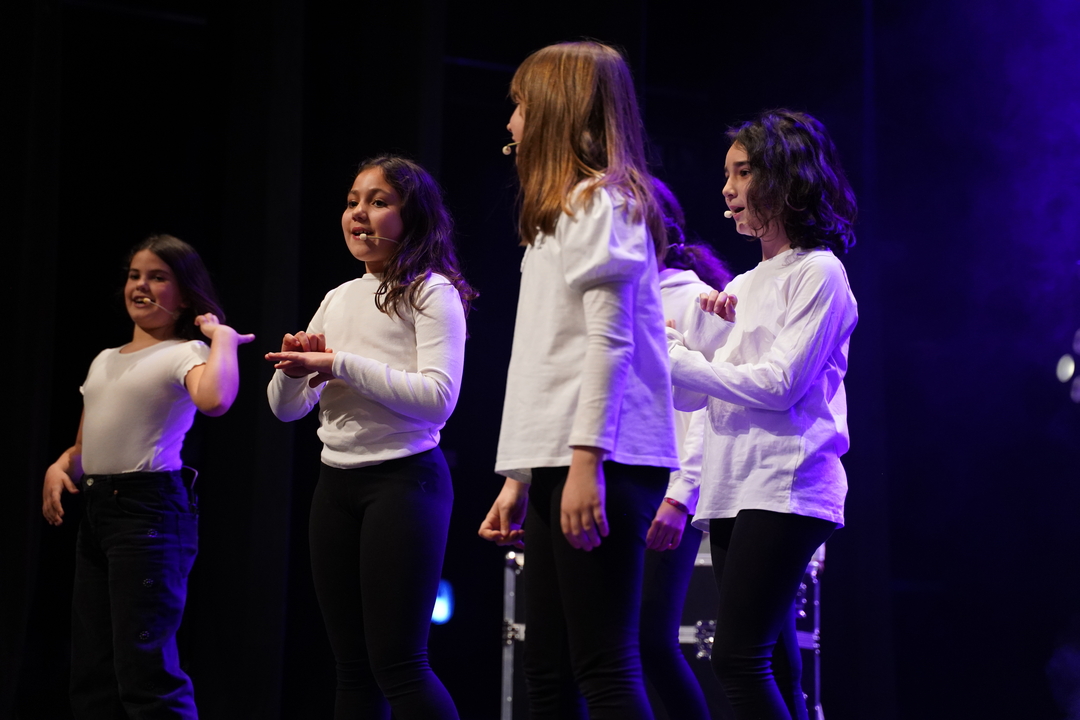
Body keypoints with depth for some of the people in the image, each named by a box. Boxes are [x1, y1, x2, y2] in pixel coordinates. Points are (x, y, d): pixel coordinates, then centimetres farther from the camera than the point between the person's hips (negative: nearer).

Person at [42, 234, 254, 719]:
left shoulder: (185, 353, -5)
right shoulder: (105, 360, 20)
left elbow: (213, 400, -29)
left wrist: (223, 337, -16)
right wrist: (59, 467, 3)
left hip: (150, 510, -8)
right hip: (96, 510, 8)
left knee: (144, 673, -13)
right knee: (90, 678, 11)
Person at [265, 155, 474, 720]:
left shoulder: (432, 291, -4)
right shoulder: (339, 299, 16)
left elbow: (438, 398, -17)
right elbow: (286, 408, 17)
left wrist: (339, 364, -17)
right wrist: (295, 367, -5)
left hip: (404, 478, -7)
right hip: (336, 483, 7)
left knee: (397, 662, -10)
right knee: (352, 664, 9)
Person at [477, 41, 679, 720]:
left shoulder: (600, 200, -3)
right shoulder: (558, 212, 26)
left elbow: (609, 340, -15)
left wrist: (586, 461, -22)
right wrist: (519, 479, 21)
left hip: (603, 462, -10)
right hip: (555, 462, 10)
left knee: (604, 664, -13)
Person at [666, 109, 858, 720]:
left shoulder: (819, 274, -2)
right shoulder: (742, 286, 20)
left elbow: (778, 384, -14)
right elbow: (689, 397, 16)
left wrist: (673, 358, -9)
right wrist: (706, 330, -1)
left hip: (785, 487, -8)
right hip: (732, 488, 8)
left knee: (738, 658, -18)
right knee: (774, 668, 5)